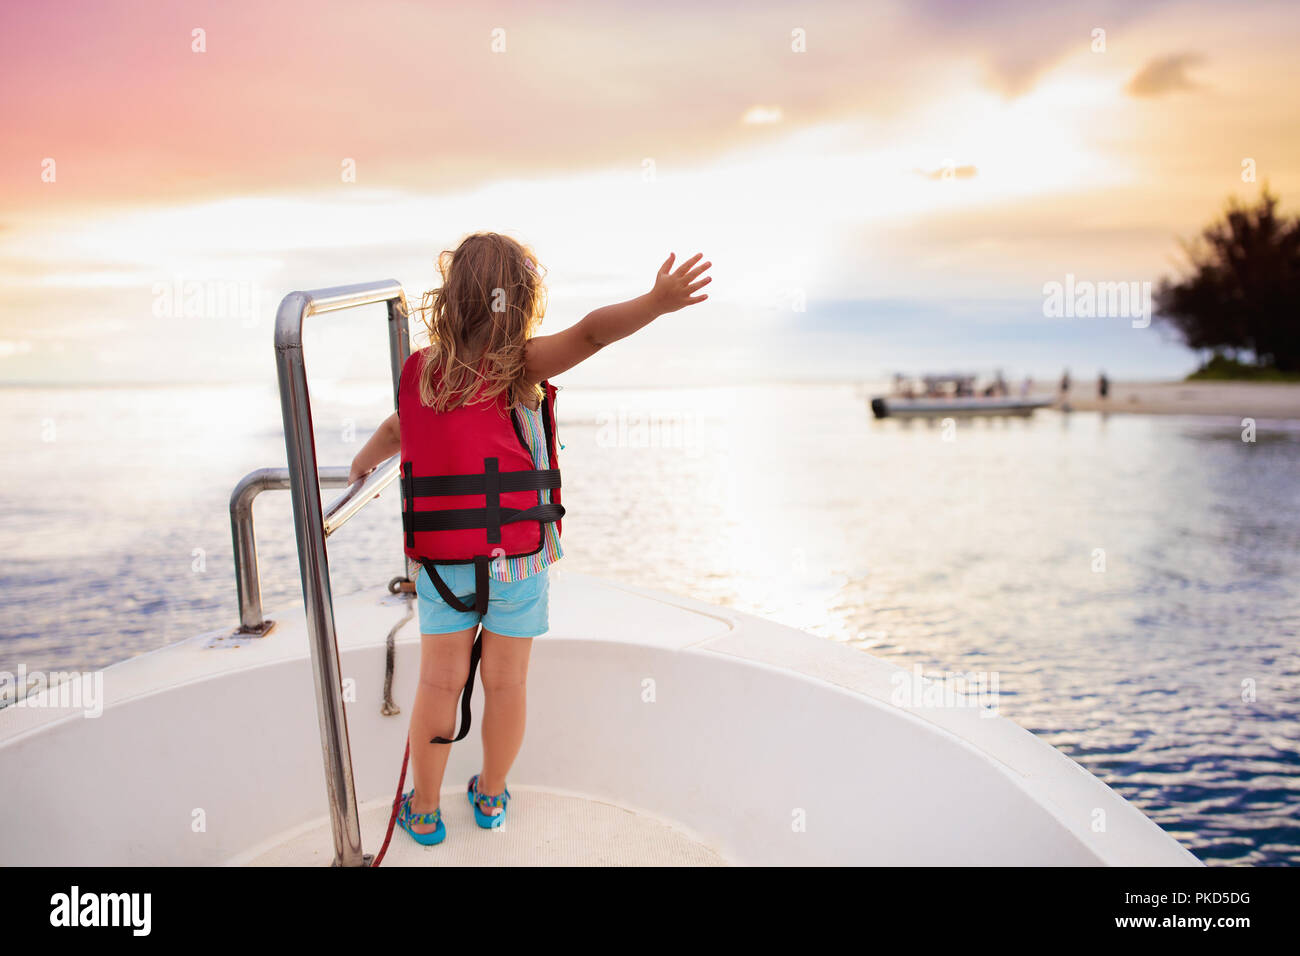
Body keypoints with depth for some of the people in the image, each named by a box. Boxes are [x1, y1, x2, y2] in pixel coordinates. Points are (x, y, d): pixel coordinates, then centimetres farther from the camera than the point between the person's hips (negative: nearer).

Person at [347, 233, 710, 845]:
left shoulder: (420, 370, 0)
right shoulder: (520, 365, -12)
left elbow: (394, 430, 17)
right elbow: (589, 335, -29)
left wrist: (360, 467, 36)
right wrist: (656, 303, -37)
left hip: (444, 564, 3)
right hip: (517, 560, -2)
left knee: (440, 685, 16)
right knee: (505, 685, 15)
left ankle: (423, 811, 32)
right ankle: (491, 796, 36)